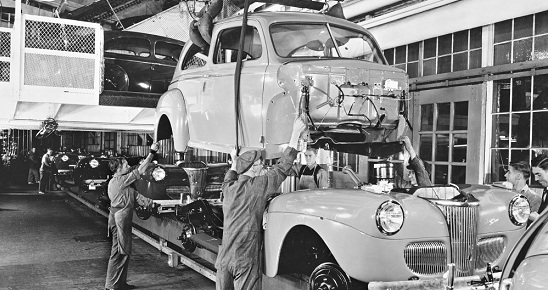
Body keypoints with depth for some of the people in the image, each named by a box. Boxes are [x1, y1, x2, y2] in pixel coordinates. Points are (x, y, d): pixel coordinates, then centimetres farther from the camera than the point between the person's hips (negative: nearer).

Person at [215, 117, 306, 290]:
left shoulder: (229, 188, 8)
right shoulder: (257, 186, -8)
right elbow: (283, 167, -2)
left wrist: (235, 162, 50)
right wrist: (295, 134, 5)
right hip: (245, 260, -6)